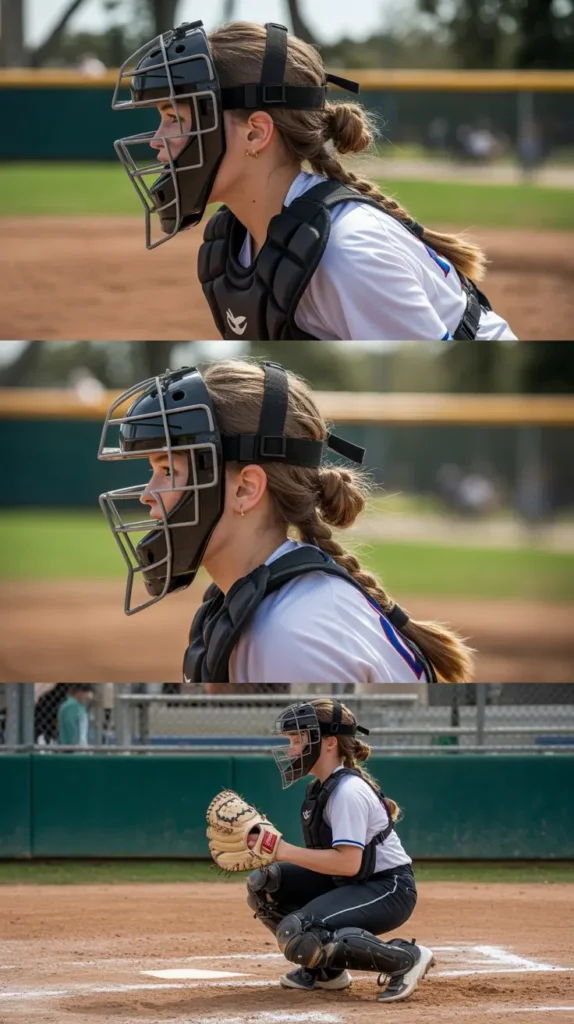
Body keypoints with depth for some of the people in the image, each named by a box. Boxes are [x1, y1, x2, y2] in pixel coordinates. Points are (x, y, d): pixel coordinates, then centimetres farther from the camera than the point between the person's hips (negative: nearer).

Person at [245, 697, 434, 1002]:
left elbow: (348, 862, -29)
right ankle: (324, 969, 16)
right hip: (348, 882, 10)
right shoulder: (321, 787, 9)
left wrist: (285, 851, -28)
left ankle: (407, 958, -15)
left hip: (391, 889, -10)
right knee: (262, 884, 4)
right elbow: (327, 853, 8)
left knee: (296, 934, -27)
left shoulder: (347, 791, -21)